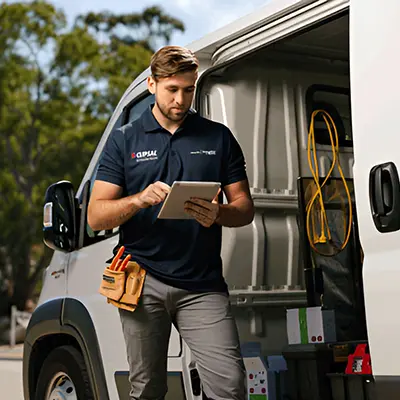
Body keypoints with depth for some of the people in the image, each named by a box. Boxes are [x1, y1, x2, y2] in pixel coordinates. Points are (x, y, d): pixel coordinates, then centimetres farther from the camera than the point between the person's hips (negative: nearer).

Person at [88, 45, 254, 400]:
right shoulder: (124, 140, 9)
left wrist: (217, 213, -13)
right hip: (143, 281, 0)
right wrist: (140, 199, -17)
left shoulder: (219, 137, 11)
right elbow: (96, 216, 3)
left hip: (203, 285, 0)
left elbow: (245, 207, 10)